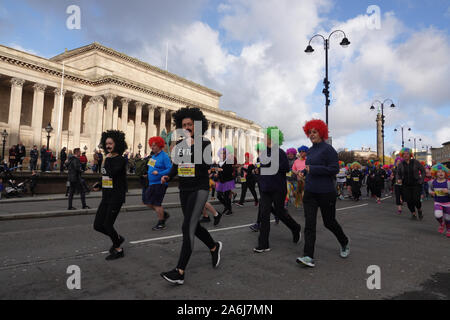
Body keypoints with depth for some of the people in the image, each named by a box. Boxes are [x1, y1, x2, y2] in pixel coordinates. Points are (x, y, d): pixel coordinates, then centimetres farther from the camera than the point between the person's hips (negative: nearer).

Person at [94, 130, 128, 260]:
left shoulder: (120, 159, -11)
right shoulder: (108, 159, 11)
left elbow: (112, 173, -28)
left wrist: (108, 159, -15)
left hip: (116, 197, -8)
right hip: (106, 196, 8)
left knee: (107, 225, -6)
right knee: (97, 225, 6)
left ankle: (118, 250, 16)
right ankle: (118, 239, 30)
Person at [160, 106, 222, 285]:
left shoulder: (205, 143, -7)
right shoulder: (179, 144, 8)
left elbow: (207, 164, -21)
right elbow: (176, 166, 18)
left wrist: (194, 146, -23)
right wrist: (168, 177, -1)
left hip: (199, 189, -7)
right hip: (184, 190, 7)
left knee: (188, 227, -14)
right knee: (193, 226, 16)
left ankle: (180, 272, -11)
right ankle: (214, 247, 41)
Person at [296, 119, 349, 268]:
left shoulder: (328, 149, -11)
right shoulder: (310, 150, 12)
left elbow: (334, 169, -18)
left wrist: (312, 169, -21)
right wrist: (304, 171, 5)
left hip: (326, 192, -6)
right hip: (310, 192, 6)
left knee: (329, 222, 10)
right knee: (309, 223, -3)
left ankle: (345, 243, 40)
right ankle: (308, 257, -3)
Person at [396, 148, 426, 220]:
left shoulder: (415, 162, -5)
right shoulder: (401, 164, 1)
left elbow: (423, 170, 4)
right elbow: (398, 174, 8)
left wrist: (421, 180, -5)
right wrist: (398, 179, -13)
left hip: (416, 184, -2)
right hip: (406, 186, 2)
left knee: (416, 200, -8)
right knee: (409, 201, 1)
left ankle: (419, 210, 25)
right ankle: (413, 214, 23)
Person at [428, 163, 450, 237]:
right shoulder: (433, 182, -5)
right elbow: (430, 188, 16)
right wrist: (431, 192, -2)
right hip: (437, 202, 1)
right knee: (438, 215, -20)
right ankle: (441, 224, 14)